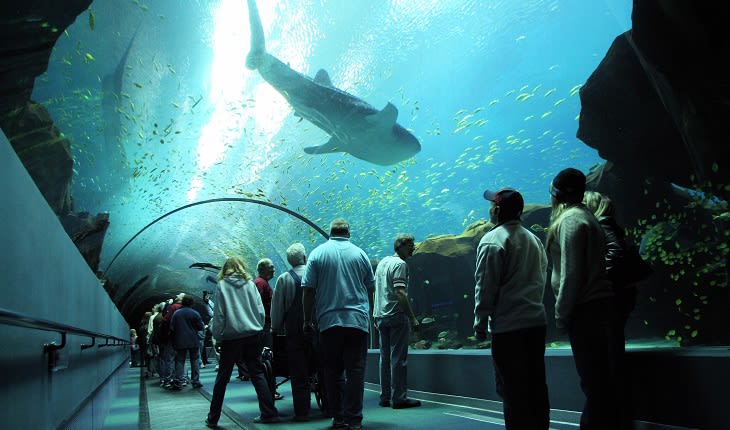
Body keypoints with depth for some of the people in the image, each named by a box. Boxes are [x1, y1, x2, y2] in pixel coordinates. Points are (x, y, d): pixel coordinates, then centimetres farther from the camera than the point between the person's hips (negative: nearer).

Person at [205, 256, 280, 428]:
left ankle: (213, 418, 14)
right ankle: (269, 413, 2)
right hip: (252, 335, 2)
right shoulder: (250, 284, 6)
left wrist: (217, 337, 2)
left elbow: (219, 314, -4)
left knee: (222, 377, 7)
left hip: (231, 336, -2)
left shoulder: (222, 285, -1)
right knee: (257, 374, 7)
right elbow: (260, 310, 4)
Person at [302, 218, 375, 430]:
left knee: (333, 371, 8)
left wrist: (308, 320, 7)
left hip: (329, 321, 0)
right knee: (355, 369, 2)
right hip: (358, 320, 0)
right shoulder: (360, 254, 6)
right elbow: (370, 287, 14)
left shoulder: (318, 253, 3)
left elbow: (308, 290, 0)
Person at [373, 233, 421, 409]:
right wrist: (412, 318, -19)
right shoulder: (400, 264, -10)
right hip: (396, 316, -8)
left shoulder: (382, 262, 17)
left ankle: (385, 397, 15)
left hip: (380, 316, 8)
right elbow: (400, 293, -20)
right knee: (398, 358, -4)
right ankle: (399, 398, -2)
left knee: (385, 357, 11)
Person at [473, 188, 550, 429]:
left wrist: (480, 324, -5)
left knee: (512, 391, 0)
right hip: (537, 321, 7)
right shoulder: (534, 239, 13)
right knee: (536, 386, 14)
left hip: (508, 327, -7)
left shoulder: (493, 240, -9)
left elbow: (485, 287, -12)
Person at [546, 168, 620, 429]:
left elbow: (571, 274, -16)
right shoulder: (586, 217, 18)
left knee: (594, 380, -6)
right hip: (599, 303, 10)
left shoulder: (570, 219, -10)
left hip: (585, 309, -10)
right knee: (602, 378, 13)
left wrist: (561, 314, -11)